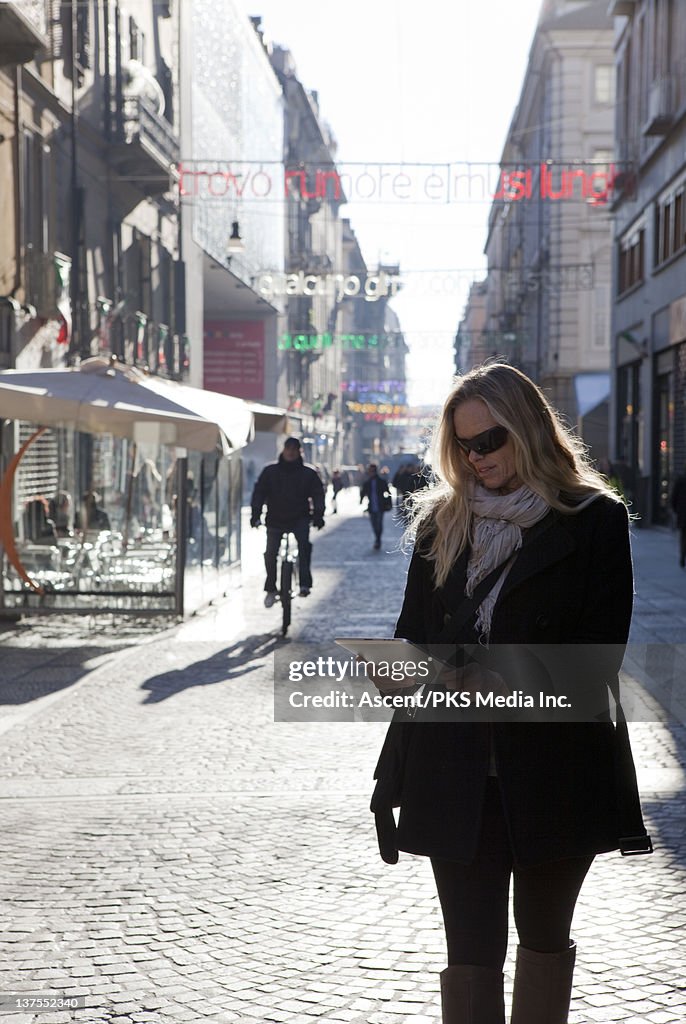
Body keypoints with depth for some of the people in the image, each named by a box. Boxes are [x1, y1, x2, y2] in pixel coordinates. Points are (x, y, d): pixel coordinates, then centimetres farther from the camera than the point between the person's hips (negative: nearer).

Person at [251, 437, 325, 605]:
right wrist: (256, 514, -13)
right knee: (270, 553, -5)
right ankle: (271, 589, 14)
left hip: (300, 518, -1)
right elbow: (259, 492, 0)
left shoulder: (308, 473, 2)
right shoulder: (270, 471, 2)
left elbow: (318, 494, -2)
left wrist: (318, 514, -18)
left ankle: (305, 584, -27)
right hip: (276, 519, 2)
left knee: (304, 542, -28)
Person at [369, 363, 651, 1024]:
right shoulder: (441, 521, 10)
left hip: (556, 769, -2)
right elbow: (415, 640, 13)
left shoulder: (593, 519, -2)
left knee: (544, 936, 16)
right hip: (456, 774, 2)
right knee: (471, 948, 2)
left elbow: (599, 654, -10)